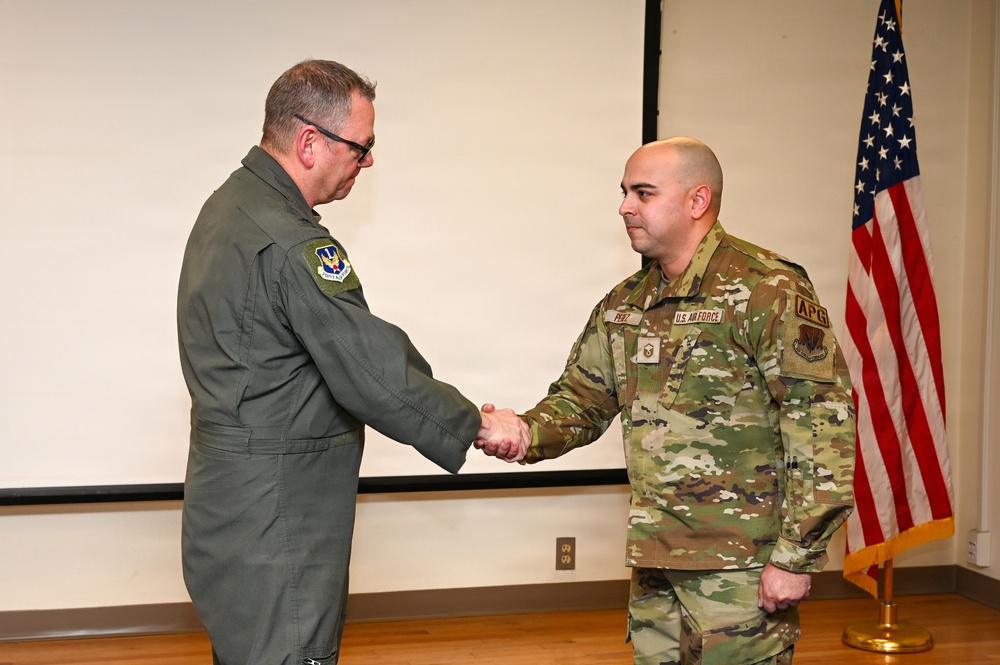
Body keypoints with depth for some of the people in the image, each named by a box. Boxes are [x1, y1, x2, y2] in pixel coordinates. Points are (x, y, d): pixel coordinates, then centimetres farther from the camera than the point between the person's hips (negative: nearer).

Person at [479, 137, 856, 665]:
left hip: (740, 566, -7)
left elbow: (822, 423, -16)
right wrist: (526, 434, -7)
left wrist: (797, 556, -17)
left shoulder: (767, 292, -12)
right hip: (654, 562, 7)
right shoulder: (624, 305, 12)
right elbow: (580, 399, 16)